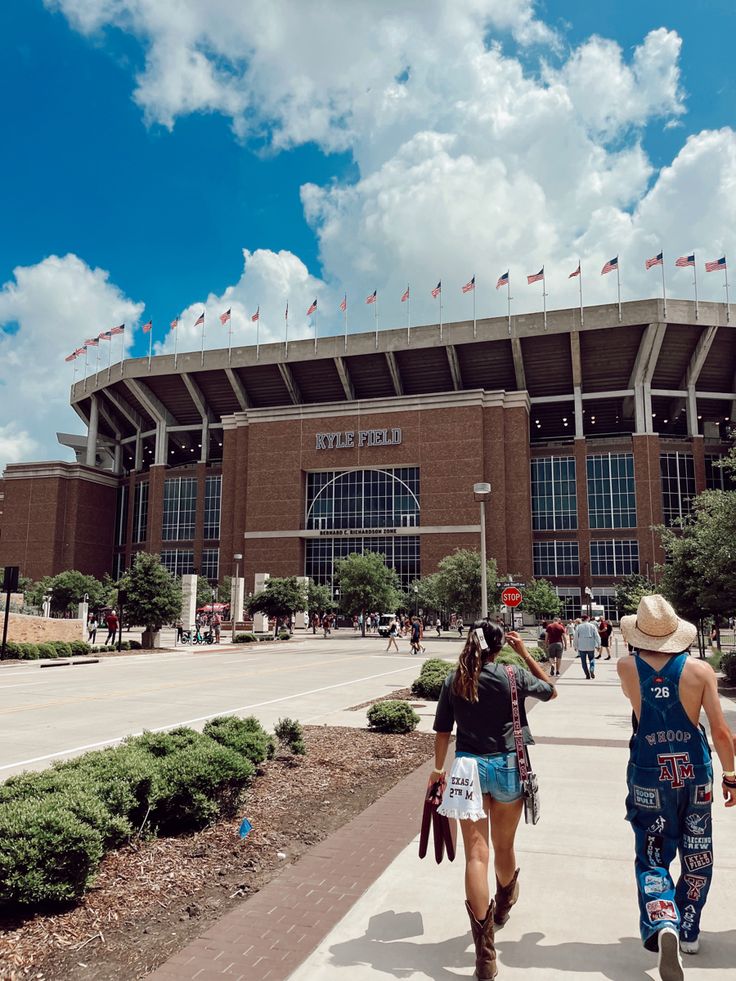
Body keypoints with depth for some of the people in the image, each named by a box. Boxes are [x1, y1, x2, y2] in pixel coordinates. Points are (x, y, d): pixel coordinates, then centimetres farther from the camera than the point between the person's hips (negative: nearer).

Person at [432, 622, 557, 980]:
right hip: (507, 766, 0)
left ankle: (485, 952, -2)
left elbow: (443, 731, 2)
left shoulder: (453, 681, -4)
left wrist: (439, 768, 16)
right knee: (504, 846, 22)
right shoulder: (514, 677, -9)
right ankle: (503, 905, 49)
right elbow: (551, 691, 10)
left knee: (476, 854, 1)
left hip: (467, 766, 0)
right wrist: (525, 653, 7)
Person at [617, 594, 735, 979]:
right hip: (695, 773, 1)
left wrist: (644, 651, 14)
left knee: (652, 858, 7)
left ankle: (663, 925, -15)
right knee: (696, 856, 21)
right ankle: (689, 931, 32)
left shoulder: (626, 668, -10)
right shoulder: (700, 669, -11)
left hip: (649, 775, -1)